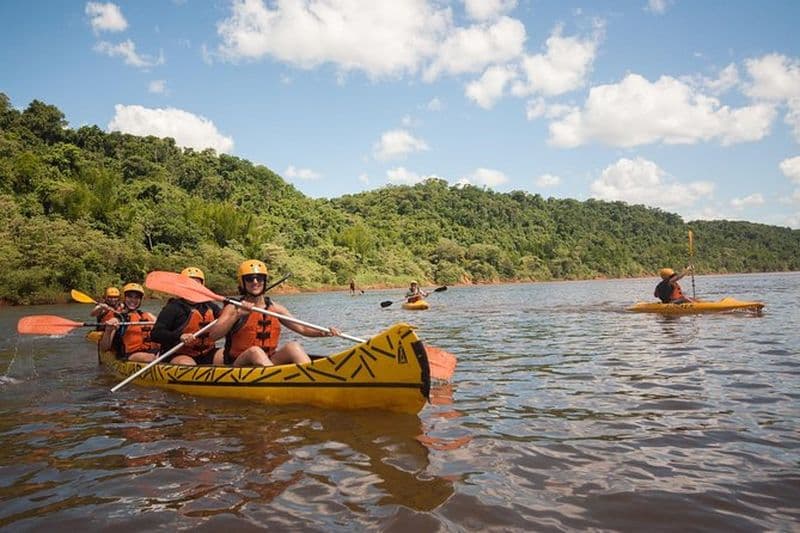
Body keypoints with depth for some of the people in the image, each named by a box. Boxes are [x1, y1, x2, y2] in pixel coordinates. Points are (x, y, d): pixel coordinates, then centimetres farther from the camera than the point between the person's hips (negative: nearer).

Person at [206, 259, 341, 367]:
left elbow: (302, 329, 5)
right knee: (255, 351, -33)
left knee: (293, 346, -21)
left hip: (269, 363, 4)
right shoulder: (233, 308, -1)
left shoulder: (274, 307, 9)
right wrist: (237, 315, -26)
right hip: (239, 365, -3)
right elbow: (213, 335, -15)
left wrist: (325, 333, -12)